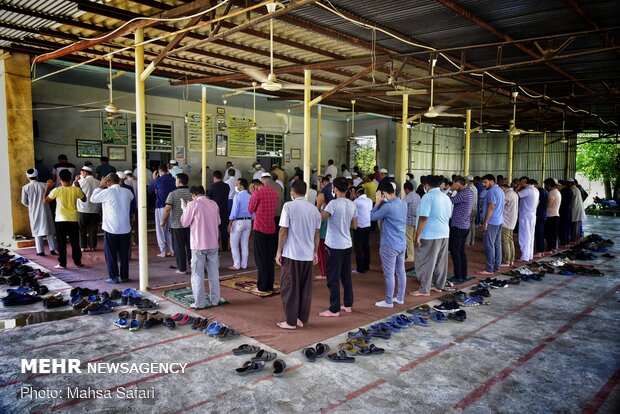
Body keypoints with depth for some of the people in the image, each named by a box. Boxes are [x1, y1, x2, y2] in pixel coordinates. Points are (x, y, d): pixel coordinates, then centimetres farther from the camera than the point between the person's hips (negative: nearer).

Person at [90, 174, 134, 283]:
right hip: (125, 228, 4)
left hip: (111, 228, -4)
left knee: (111, 253, 6)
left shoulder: (107, 192, -11)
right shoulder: (127, 192, 1)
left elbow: (93, 198, 2)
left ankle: (113, 277, 6)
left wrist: (100, 186, 8)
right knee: (124, 253, 10)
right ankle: (124, 276, 15)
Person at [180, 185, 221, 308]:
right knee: (214, 273, 14)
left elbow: (185, 223, -3)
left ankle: (199, 303, 8)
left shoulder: (193, 204, -11)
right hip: (213, 244, 5)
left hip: (198, 245, -5)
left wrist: (184, 209, 10)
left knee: (198, 275, 5)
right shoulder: (214, 204, 5)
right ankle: (215, 300, 21)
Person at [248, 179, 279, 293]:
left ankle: (262, 287, 4)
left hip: (260, 229, -6)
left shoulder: (257, 194, -11)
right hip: (272, 229, 6)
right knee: (270, 259, 11)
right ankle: (270, 286, 16)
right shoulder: (275, 193, 7)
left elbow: (250, 210, -1)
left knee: (261, 259, 2)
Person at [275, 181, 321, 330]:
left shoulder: (289, 206, -8)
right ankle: (302, 319, 19)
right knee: (305, 288, 12)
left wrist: (279, 251, -3)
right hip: (308, 254, 5)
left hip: (291, 254, -5)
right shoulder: (314, 209, 7)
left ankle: (291, 321, 9)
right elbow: (316, 234, 10)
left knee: (290, 288, 4)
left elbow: (283, 231, -10)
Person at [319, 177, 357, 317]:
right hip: (347, 245, 7)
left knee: (333, 279, 0)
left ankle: (334, 309, 5)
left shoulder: (334, 203, -15)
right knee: (346, 276, 17)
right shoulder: (352, 205, 5)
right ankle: (348, 304, 26)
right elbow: (354, 226, 11)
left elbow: (321, 217, -26)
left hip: (334, 246, -7)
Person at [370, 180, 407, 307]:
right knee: (400, 271, 16)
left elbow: (372, 217, -9)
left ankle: (388, 301, 11)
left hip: (389, 245, -8)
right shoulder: (403, 204, 5)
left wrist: (377, 202, -2)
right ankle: (400, 297, 27)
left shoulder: (387, 206, -21)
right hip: (402, 244, 8)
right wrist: (382, 203, 11)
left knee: (389, 274, 2)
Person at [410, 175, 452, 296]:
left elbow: (423, 218, -20)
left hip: (430, 235, -8)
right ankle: (439, 285, 24)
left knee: (426, 262, -2)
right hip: (444, 234, 8)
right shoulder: (446, 197, 13)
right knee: (441, 261, 15)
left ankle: (425, 289, 2)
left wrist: (417, 235, -17)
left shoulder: (428, 197, -13)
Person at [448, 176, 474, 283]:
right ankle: (464, 276, 18)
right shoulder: (469, 192, 11)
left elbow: (450, 201, -19)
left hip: (457, 226, -9)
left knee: (455, 252, -2)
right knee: (461, 251, 14)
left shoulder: (463, 194, -19)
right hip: (465, 226, 9)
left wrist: (450, 190, -8)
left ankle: (458, 277, 2)